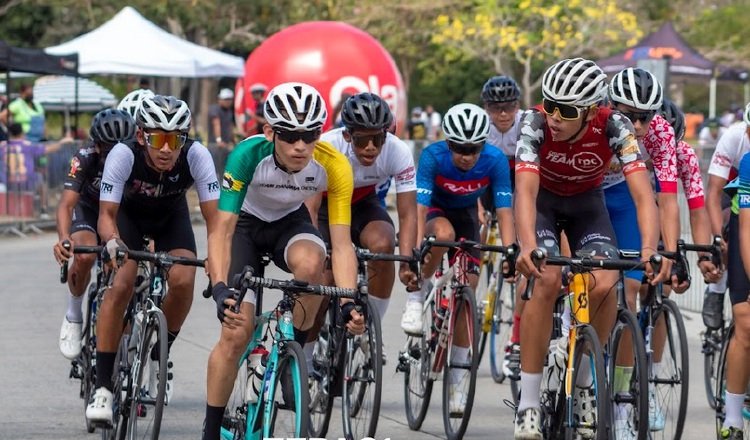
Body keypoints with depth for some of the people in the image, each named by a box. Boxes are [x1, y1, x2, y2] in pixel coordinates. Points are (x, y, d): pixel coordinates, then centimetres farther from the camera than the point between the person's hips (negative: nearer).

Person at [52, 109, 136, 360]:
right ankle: (74, 315, -8)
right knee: (85, 256, -32)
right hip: (89, 210, -2)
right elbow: (67, 203, -40)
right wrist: (63, 239, -61)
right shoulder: (85, 160, -31)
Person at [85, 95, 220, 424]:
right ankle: (102, 387, -17)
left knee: (183, 280, -24)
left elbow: (214, 217, -31)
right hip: (128, 213, -1)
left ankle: (161, 355, 4)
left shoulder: (196, 156, -32)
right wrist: (112, 241, -53)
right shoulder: (123, 155, -34)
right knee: (121, 285, -24)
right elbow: (106, 214, -31)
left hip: (171, 215, 1)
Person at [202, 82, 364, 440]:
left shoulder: (334, 166, -30)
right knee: (236, 334, -13)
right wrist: (220, 289, -52)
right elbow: (222, 231, -37)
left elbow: (341, 245, -29)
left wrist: (348, 303, -45)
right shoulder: (248, 155, -35)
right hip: (245, 223, -1)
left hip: (291, 222, 1)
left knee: (310, 262, -36)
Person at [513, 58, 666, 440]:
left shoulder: (613, 127, -30)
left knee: (604, 285, -22)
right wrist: (528, 247, -61)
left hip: (587, 201, 2)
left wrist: (650, 250, -53)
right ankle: (528, 404, -20)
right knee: (547, 281, -26)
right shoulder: (537, 123, -32)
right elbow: (525, 190, -43)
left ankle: (583, 384, 2)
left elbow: (643, 194, -36)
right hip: (543, 198, -2)